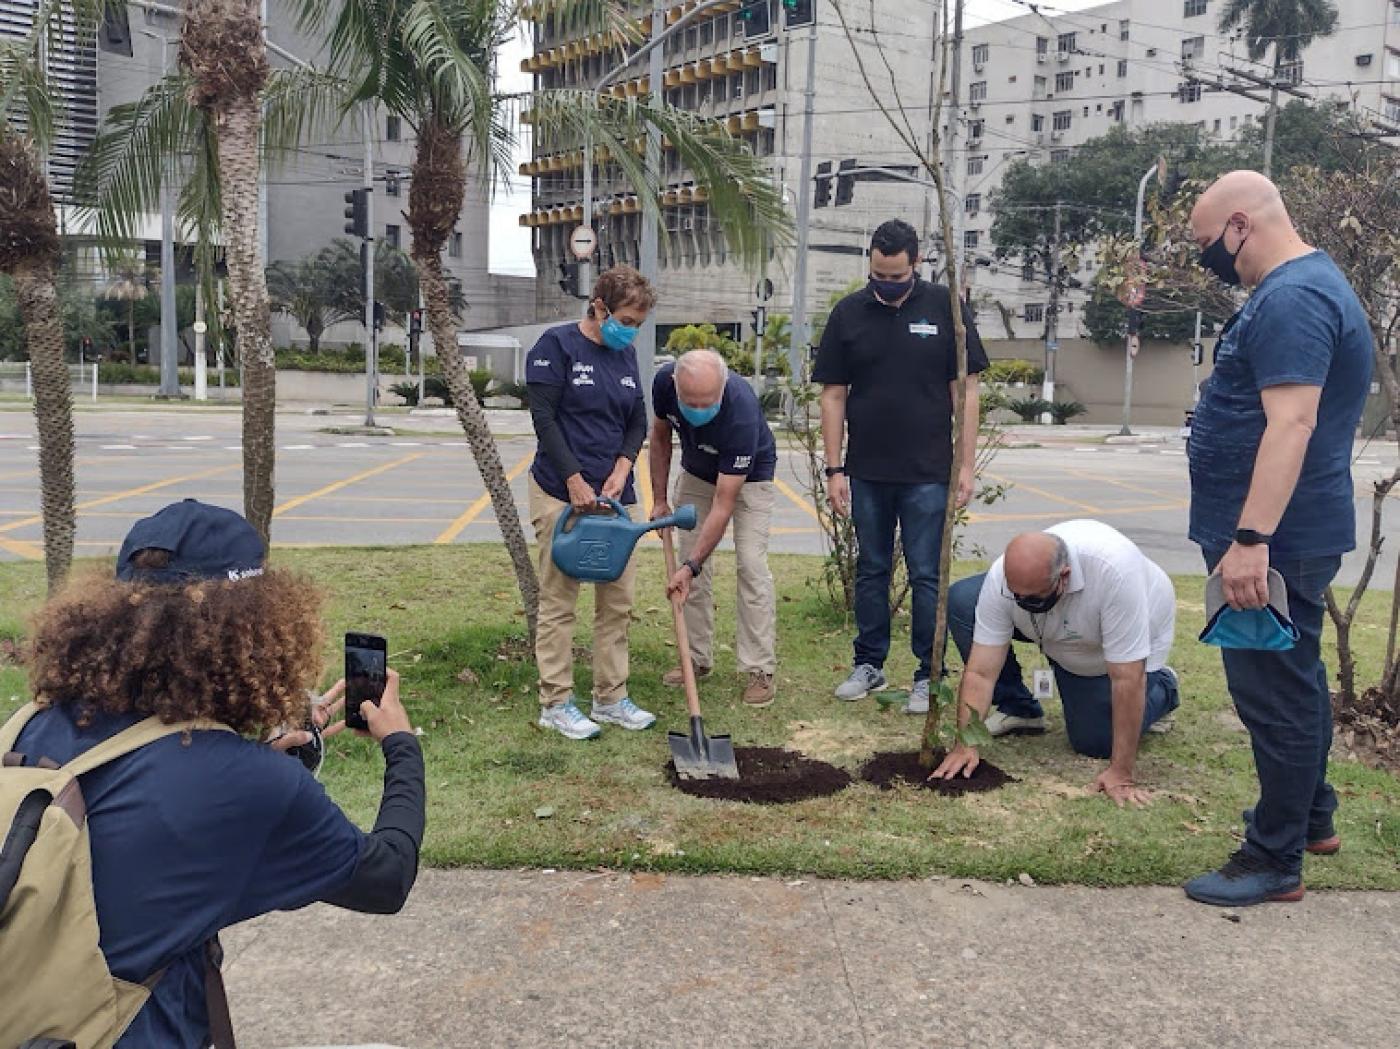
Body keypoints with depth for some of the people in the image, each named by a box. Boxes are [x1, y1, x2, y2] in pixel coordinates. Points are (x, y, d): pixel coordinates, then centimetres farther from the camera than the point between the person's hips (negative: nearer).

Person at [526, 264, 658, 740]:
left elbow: (638, 421, 14)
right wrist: (575, 481, -15)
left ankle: (611, 697, 19)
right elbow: (544, 418, -11)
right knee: (558, 603, -1)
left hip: (614, 494, 7)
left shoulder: (626, 355, 13)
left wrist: (621, 471, -4)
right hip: (561, 492, -6)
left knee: (618, 601, 8)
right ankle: (555, 704, 8)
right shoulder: (557, 345, -7)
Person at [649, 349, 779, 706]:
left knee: (751, 564, -15)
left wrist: (690, 566, -39)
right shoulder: (664, 382, -28)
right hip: (696, 472, 5)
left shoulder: (741, 412, -42)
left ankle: (759, 669, -9)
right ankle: (697, 657, 12)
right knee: (692, 559, 1)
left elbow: (723, 504, -38)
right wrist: (659, 500, -4)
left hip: (749, 476, -5)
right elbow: (660, 436, -4)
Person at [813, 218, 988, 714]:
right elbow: (833, 395, 4)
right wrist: (834, 469, -1)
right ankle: (869, 664, 26)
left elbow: (964, 390, -1)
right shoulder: (849, 313, 2)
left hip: (927, 473, -2)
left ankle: (928, 676, 13)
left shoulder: (944, 308, -2)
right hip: (867, 472, 2)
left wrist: (966, 464, -5)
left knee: (926, 576, 2)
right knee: (871, 570, 13)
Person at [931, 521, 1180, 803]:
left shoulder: (1114, 571, -45)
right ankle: (1017, 707, 1)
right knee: (961, 599, -17)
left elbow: (1127, 681, -40)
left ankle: (1161, 688, 19)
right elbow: (980, 673, -27)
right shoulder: (1003, 577, -32)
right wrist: (965, 745, -33)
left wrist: (1120, 774, -36)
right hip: (1055, 631, 4)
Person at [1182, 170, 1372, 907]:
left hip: (1273, 539, -11)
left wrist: (1250, 538, -32)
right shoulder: (1301, 286, 16)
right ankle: (1310, 818, 36)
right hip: (1289, 535, 11)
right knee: (1295, 679, 21)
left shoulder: (1291, 299, -19)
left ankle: (1276, 861, 8)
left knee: (1274, 691, -3)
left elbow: (1291, 423, -28)